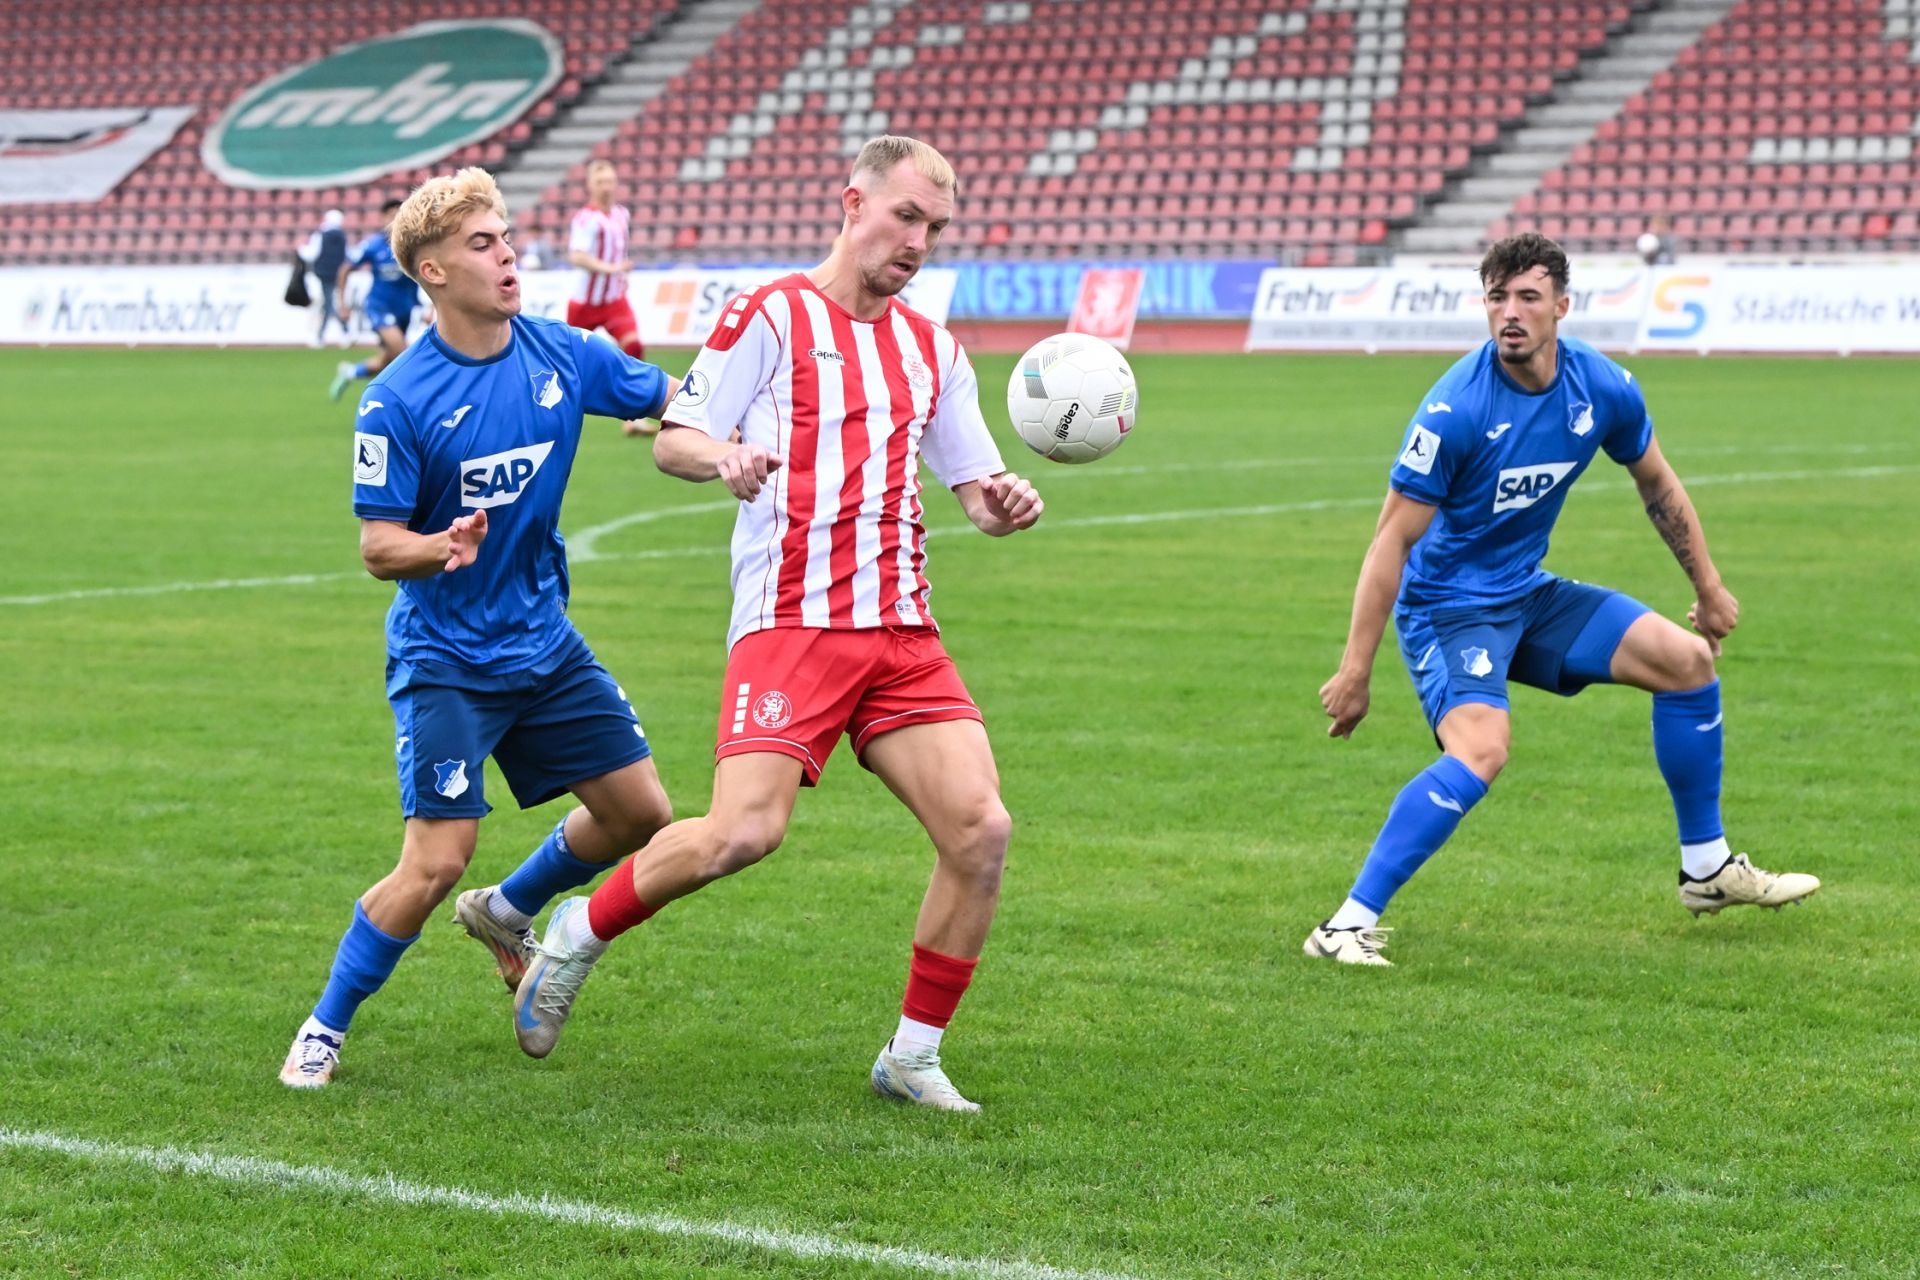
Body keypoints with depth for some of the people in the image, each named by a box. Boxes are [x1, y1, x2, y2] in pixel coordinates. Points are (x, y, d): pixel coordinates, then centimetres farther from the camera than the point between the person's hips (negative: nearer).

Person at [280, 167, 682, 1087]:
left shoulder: (560, 353, -3)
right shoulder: (397, 399, -17)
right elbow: (378, 547, -14)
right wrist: (442, 547, -35)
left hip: (545, 642, 6)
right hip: (444, 659, -6)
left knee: (638, 812, 8)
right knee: (435, 863, -12)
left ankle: (506, 911, 36)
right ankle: (323, 1031, 7)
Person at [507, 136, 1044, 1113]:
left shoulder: (932, 349, 19)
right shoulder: (770, 317, 1)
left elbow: (976, 483, 20)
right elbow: (673, 440, 2)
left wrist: (1003, 504, -4)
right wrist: (724, 458, -20)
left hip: (902, 630, 6)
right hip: (790, 621, -5)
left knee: (981, 829, -10)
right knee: (744, 832, -22)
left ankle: (914, 1055, 5)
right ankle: (580, 932, 6)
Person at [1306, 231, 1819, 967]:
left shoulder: (1603, 388, -7)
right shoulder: (1456, 408, -25)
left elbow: (1656, 484, 13)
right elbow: (1394, 539, -21)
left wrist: (1708, 587, 20)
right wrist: (1356, 669, -23)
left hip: (1529, 595, 7)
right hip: (1447, 604, -7)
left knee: (1688, 660, 6)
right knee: (1482, 748, -31)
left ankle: (1707, 870, 22)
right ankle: (1349, 925, -28)